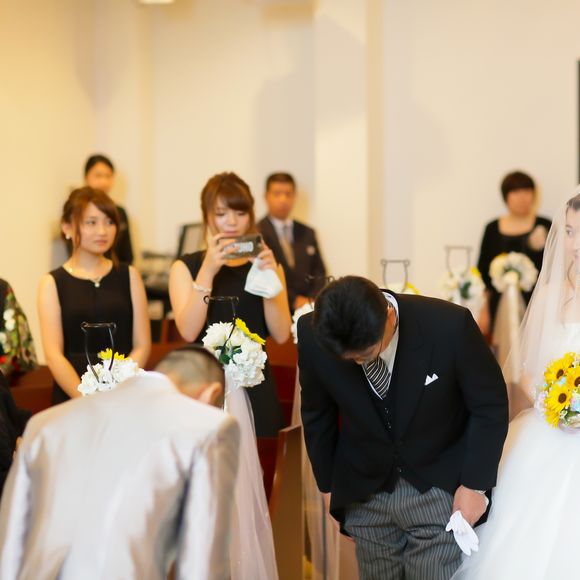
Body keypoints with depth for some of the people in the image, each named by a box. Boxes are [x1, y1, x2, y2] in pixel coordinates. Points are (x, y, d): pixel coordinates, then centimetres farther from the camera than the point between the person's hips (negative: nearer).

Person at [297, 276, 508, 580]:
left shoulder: (449, 325, -24)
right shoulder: (313, 335, -17)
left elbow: (490, 405, -10)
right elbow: (317, 415, 1)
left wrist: (474, 484, -9)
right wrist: (328, 484, 8)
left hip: (439, 490, -2)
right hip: (364, 495, 2)